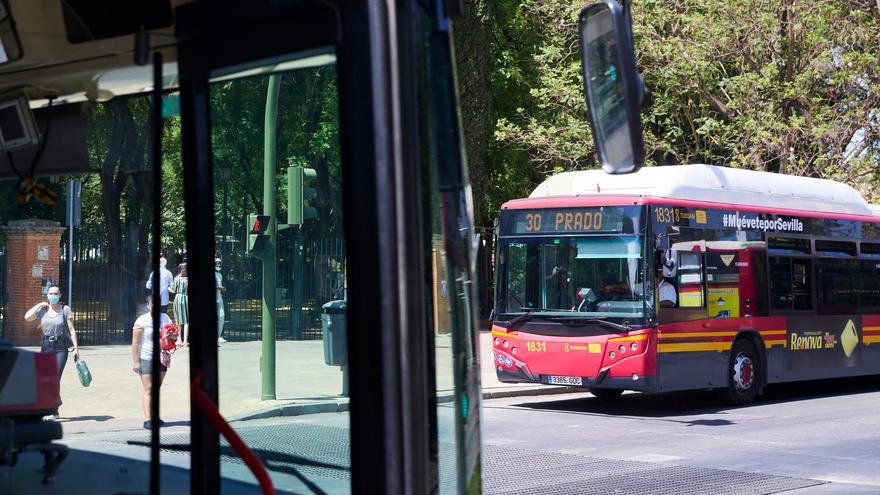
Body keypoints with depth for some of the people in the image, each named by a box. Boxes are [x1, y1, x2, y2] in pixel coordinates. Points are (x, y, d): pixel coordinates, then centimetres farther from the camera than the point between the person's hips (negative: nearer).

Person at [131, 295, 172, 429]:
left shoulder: (165, 318, 7)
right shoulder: (142, 320, -7)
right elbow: (135, 342, -8)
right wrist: (135, 361, -13)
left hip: (161, 357, 5)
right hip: (146, 358, -5)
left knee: (157, 389, 11)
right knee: (148, 389, -9)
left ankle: (154, 417, 19)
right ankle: (147, 420, -13)